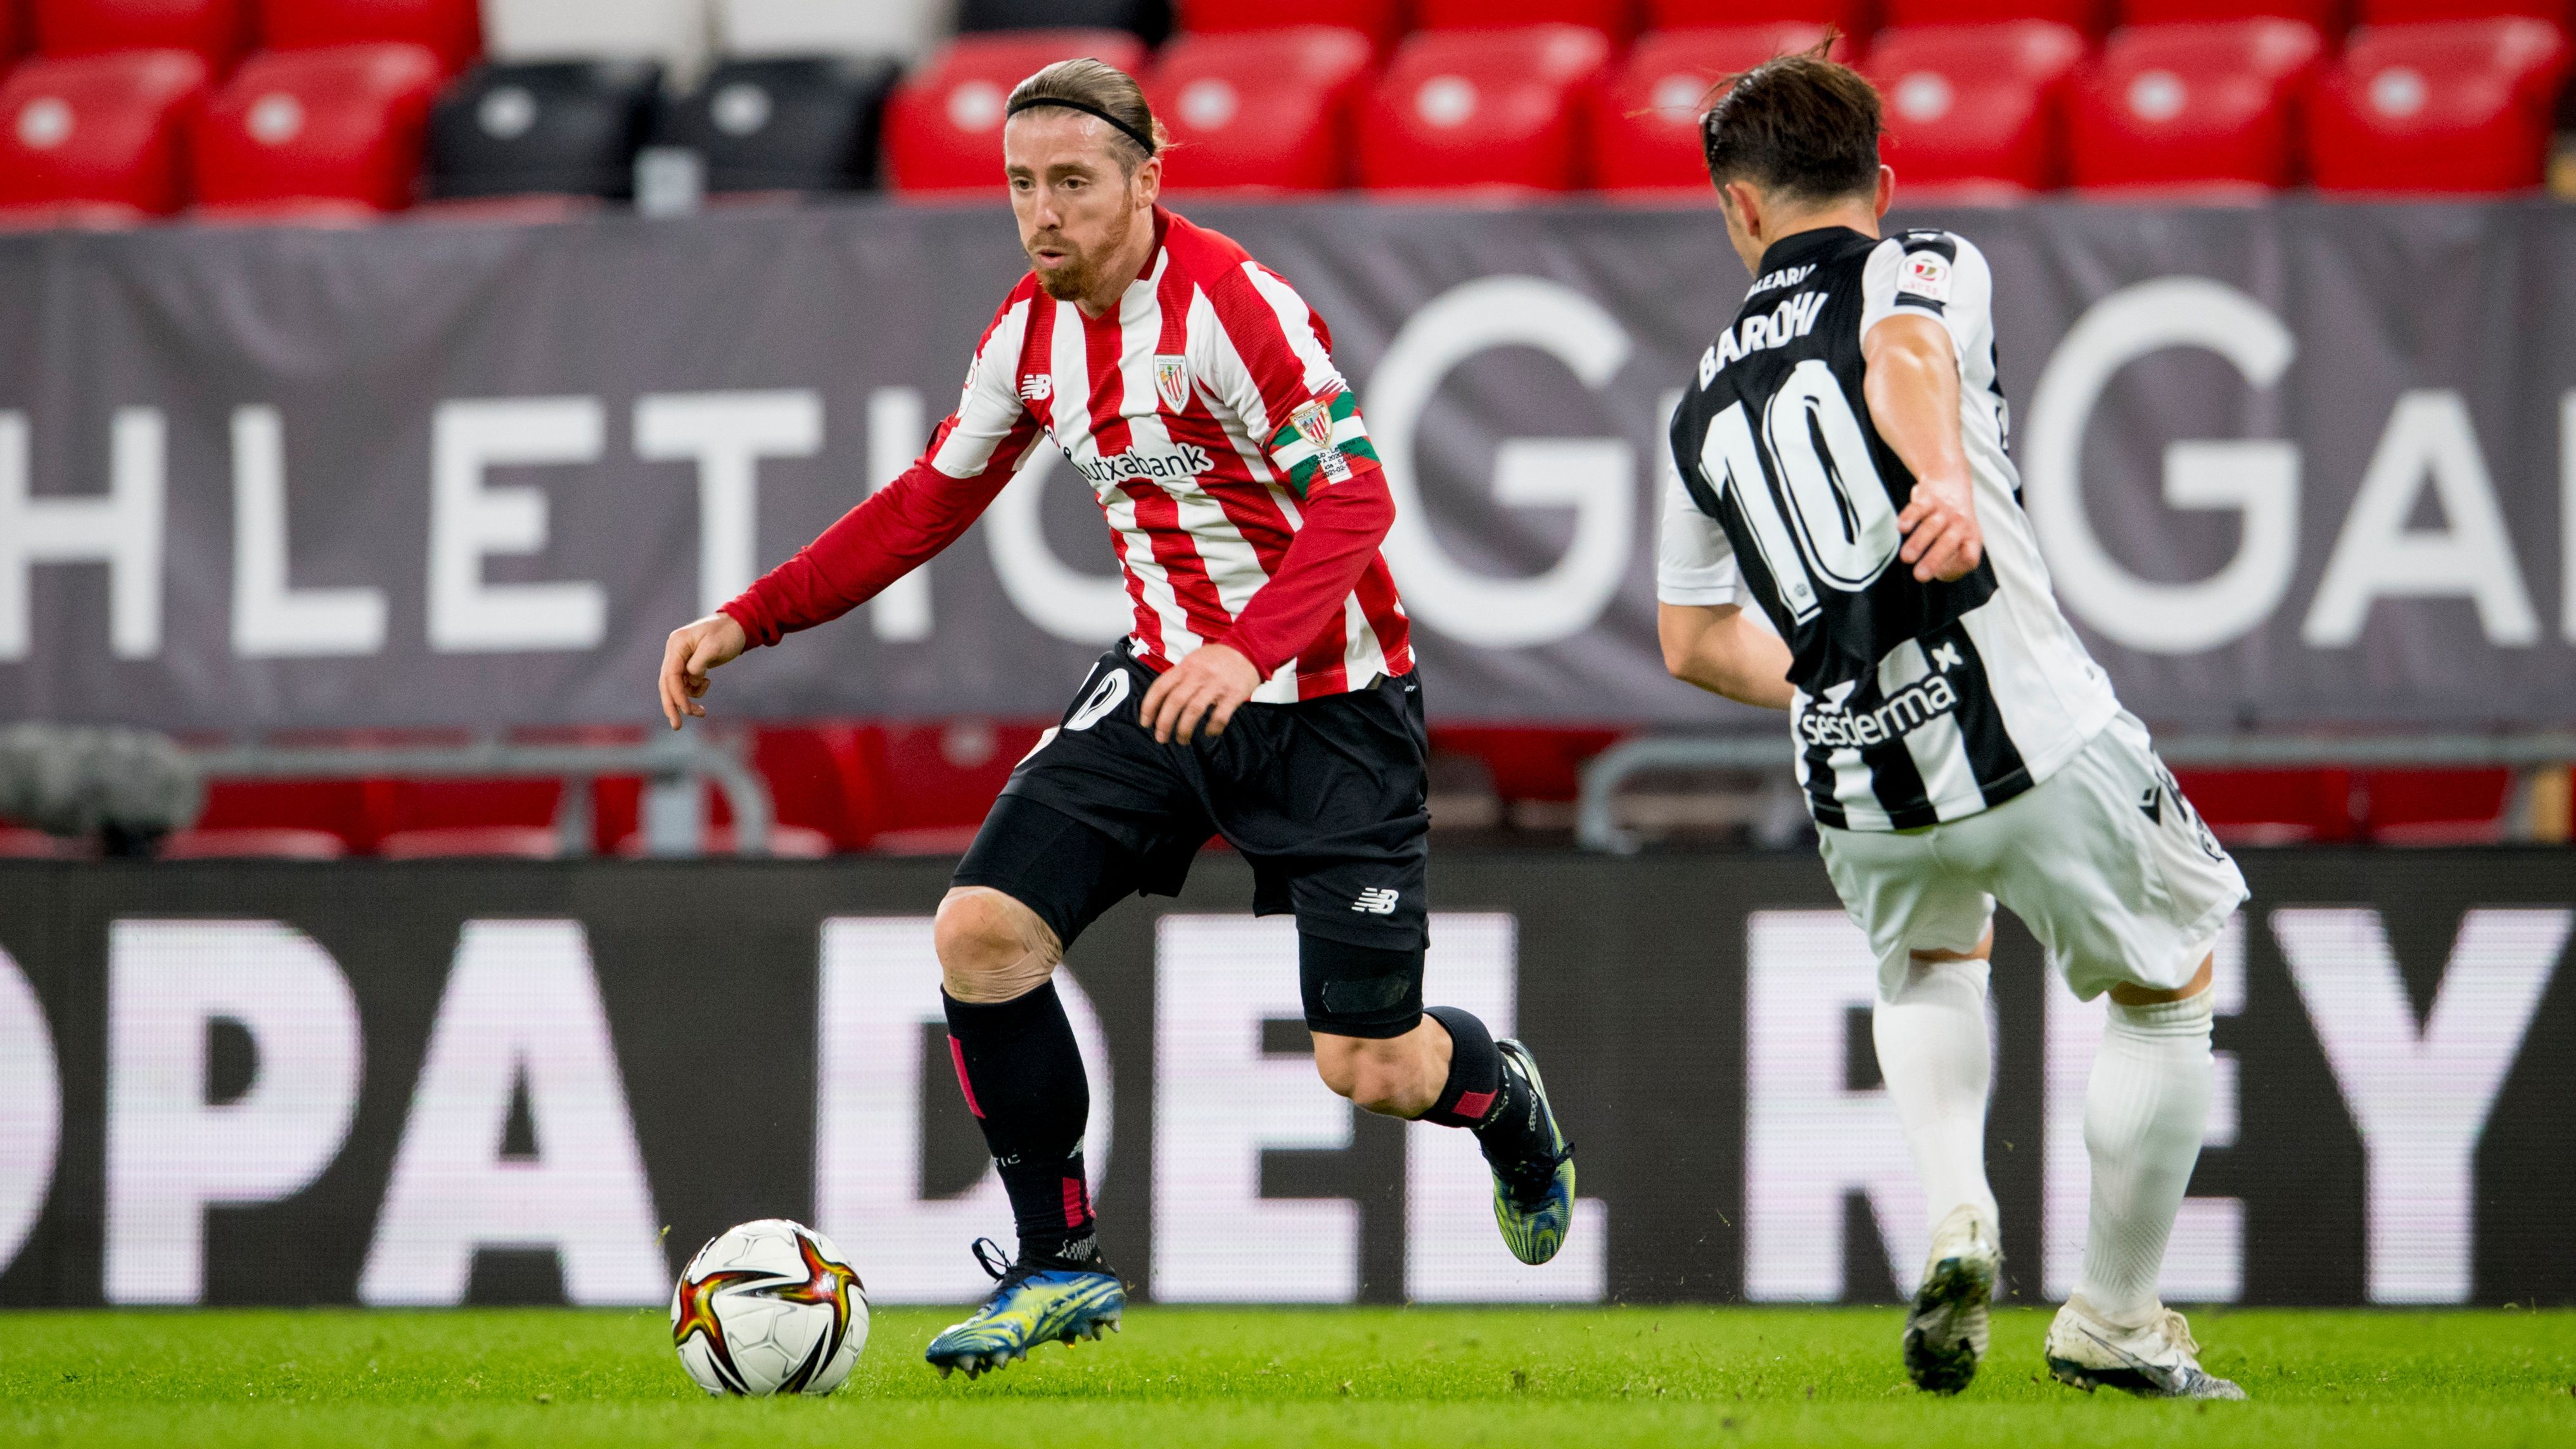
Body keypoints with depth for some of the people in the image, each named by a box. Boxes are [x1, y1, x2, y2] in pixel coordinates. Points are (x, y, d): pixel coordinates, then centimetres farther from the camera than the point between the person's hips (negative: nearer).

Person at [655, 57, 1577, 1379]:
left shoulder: (1237, 305, -21)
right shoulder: (1032, 330, 1)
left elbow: (1354, 501, -27)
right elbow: (930, 502, 12)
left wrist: (1250, 651, -43)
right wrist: (750, 619, 5)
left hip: (1330, 699, -6)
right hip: (1168, 676, 6)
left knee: (1370, 1069, -5)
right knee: (982, 930, -12)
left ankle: (1502, 1100, 34)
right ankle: (1057, 1267, 1)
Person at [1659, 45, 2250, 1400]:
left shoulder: (1707, 399, 18)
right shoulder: (1926, 268, 4)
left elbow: (1693, 638, 24)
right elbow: (1904, 349, -22)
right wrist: (1950, 479, -41)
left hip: (1857, 782, 5)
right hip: (2033, 737, -5)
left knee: (1929, 958, 35)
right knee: (2167, 984, 20)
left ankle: (1954, 1218, 10)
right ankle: (2117, 1323, 22)